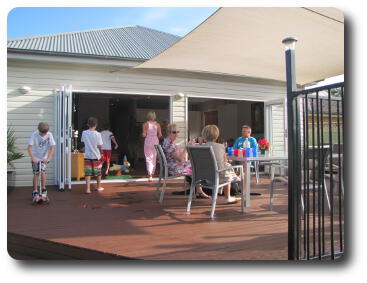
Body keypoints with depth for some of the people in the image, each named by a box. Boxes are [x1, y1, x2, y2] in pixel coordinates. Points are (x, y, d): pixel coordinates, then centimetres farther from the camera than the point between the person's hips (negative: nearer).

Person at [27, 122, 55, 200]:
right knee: (36, 173, -3)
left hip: (44, 157, 1)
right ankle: (35, 192, 9)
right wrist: (33, 158, -32)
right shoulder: (34, 135, -17)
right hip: (35, 158, 0)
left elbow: (52, 148, -15)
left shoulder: (49, 135, -14)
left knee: (42, 171, -15)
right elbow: (29, 148, -20)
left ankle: (44, 189, 3)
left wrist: (48, 158, -26)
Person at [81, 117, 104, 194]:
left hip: (87, 156, 2)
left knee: (88, 173, 3)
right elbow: (99, 146, -10)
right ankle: (98, 187, 29)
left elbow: (83, 142, 9)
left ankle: (87, 189, -5)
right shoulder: (98, 134, -12)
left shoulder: (84, 133, -4)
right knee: (98, 173, 15)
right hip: (96, 156, -1)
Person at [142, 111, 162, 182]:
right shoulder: (157, 124, 1)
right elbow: (160, 135, 1)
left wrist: (142, 134, 14)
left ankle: (150, 174, -20)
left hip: (148, 142, -2)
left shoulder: (145, 124, -4)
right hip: (155, 142, 2)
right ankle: (151, 174, 22)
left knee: (148, 158, -2)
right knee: (154, 158, 13)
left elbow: (144, 135, -7)